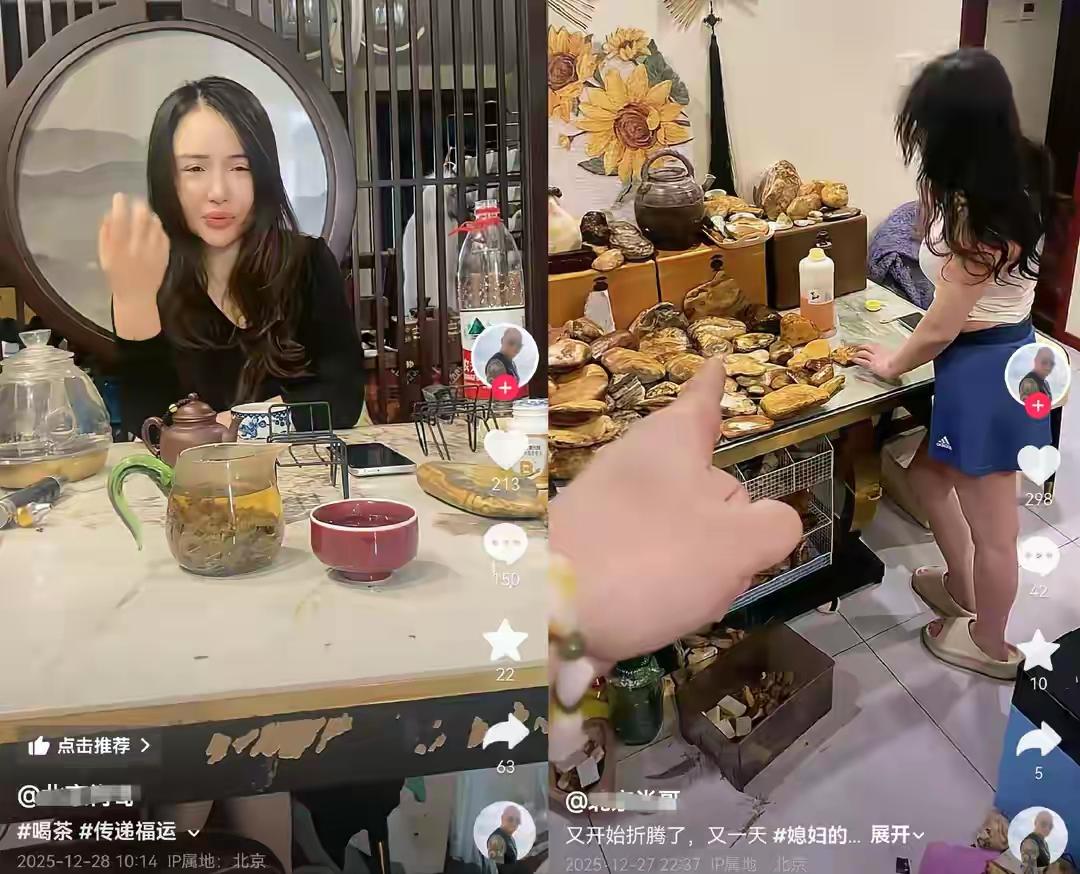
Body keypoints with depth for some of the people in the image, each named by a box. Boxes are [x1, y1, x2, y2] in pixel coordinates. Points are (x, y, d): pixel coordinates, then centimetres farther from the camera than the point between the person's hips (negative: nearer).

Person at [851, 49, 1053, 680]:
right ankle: (960, 588, 47)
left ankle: (991, 646, 32)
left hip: (983, 371, -10)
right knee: (929, 468, 28)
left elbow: (942, 328, -19)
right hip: (1006, 352, 10)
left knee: (991, 528, 10)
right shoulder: (1018, 180, 0)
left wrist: (893, 365, -2)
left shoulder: (979, 217, -28)